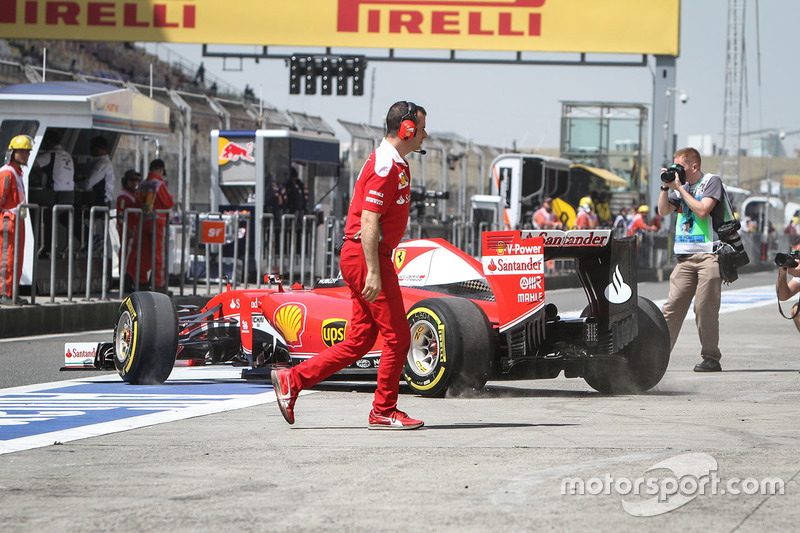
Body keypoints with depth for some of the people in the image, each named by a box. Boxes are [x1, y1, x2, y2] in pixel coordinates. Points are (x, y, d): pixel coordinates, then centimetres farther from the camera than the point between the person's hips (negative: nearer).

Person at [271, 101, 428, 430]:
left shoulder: (396, 164, 18)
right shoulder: (385, 166, -15)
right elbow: (367, 221, -21)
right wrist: (374, 273, -26)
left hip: (368, 257, 10)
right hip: (365, 256, -10)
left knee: (359, 341, 8)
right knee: (397, 336, -5)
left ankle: (291, 381, 9)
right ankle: (384, 412, 3)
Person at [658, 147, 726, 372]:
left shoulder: (711, 181, -2)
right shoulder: (680, 185, 17)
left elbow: (702, 210, -14)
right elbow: (663, 211, 12)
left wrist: (679, 188, -9)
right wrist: (666, 187, 0)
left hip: (709, 254, -6)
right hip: (685, 256, 6)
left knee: (705, 308, -8)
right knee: (672, 306, -2)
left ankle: (711, 358, -2)